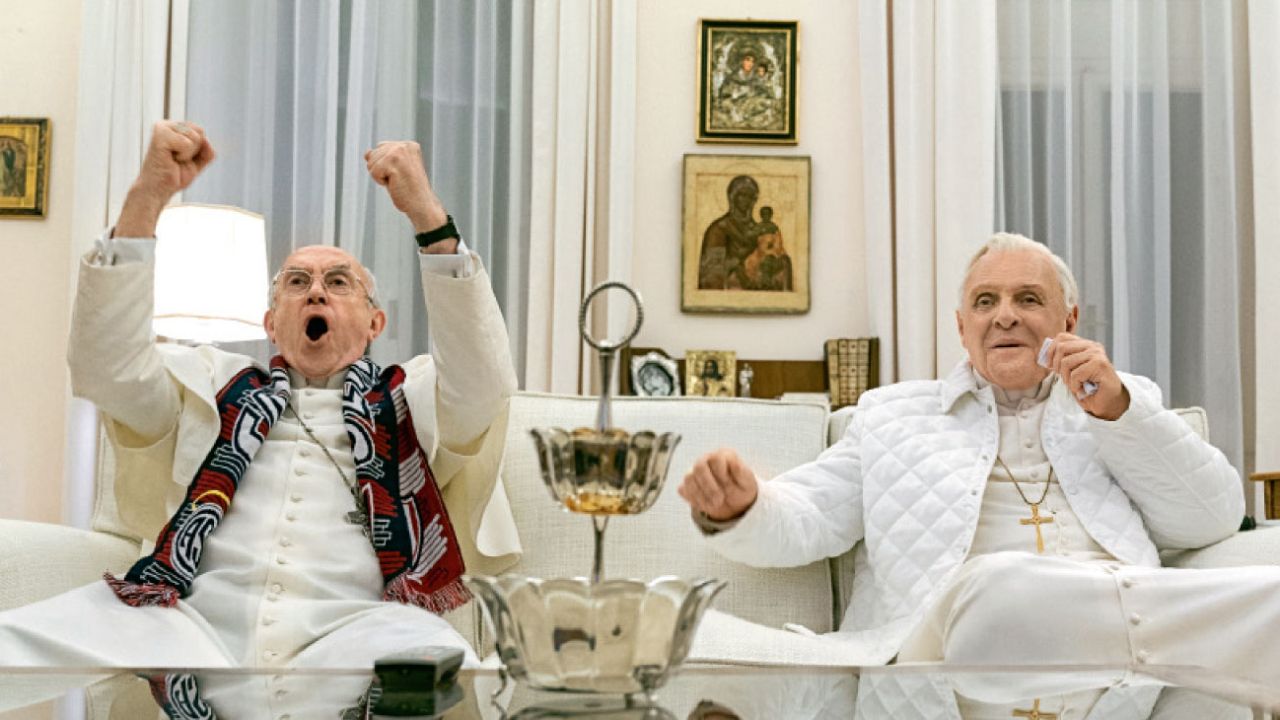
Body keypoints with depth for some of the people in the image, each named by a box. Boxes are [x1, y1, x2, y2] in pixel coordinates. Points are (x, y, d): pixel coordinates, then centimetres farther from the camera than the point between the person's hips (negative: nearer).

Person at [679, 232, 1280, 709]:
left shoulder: (1126, 403, 30)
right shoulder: (893, 412, 27)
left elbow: (1216, 518, 17)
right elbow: (802, 521, 15)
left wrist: (1116, 408, 4)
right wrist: (736, 509, -9)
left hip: (1136, 617, 2)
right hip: (959, 625, -2)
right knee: (1001, 585, -40)